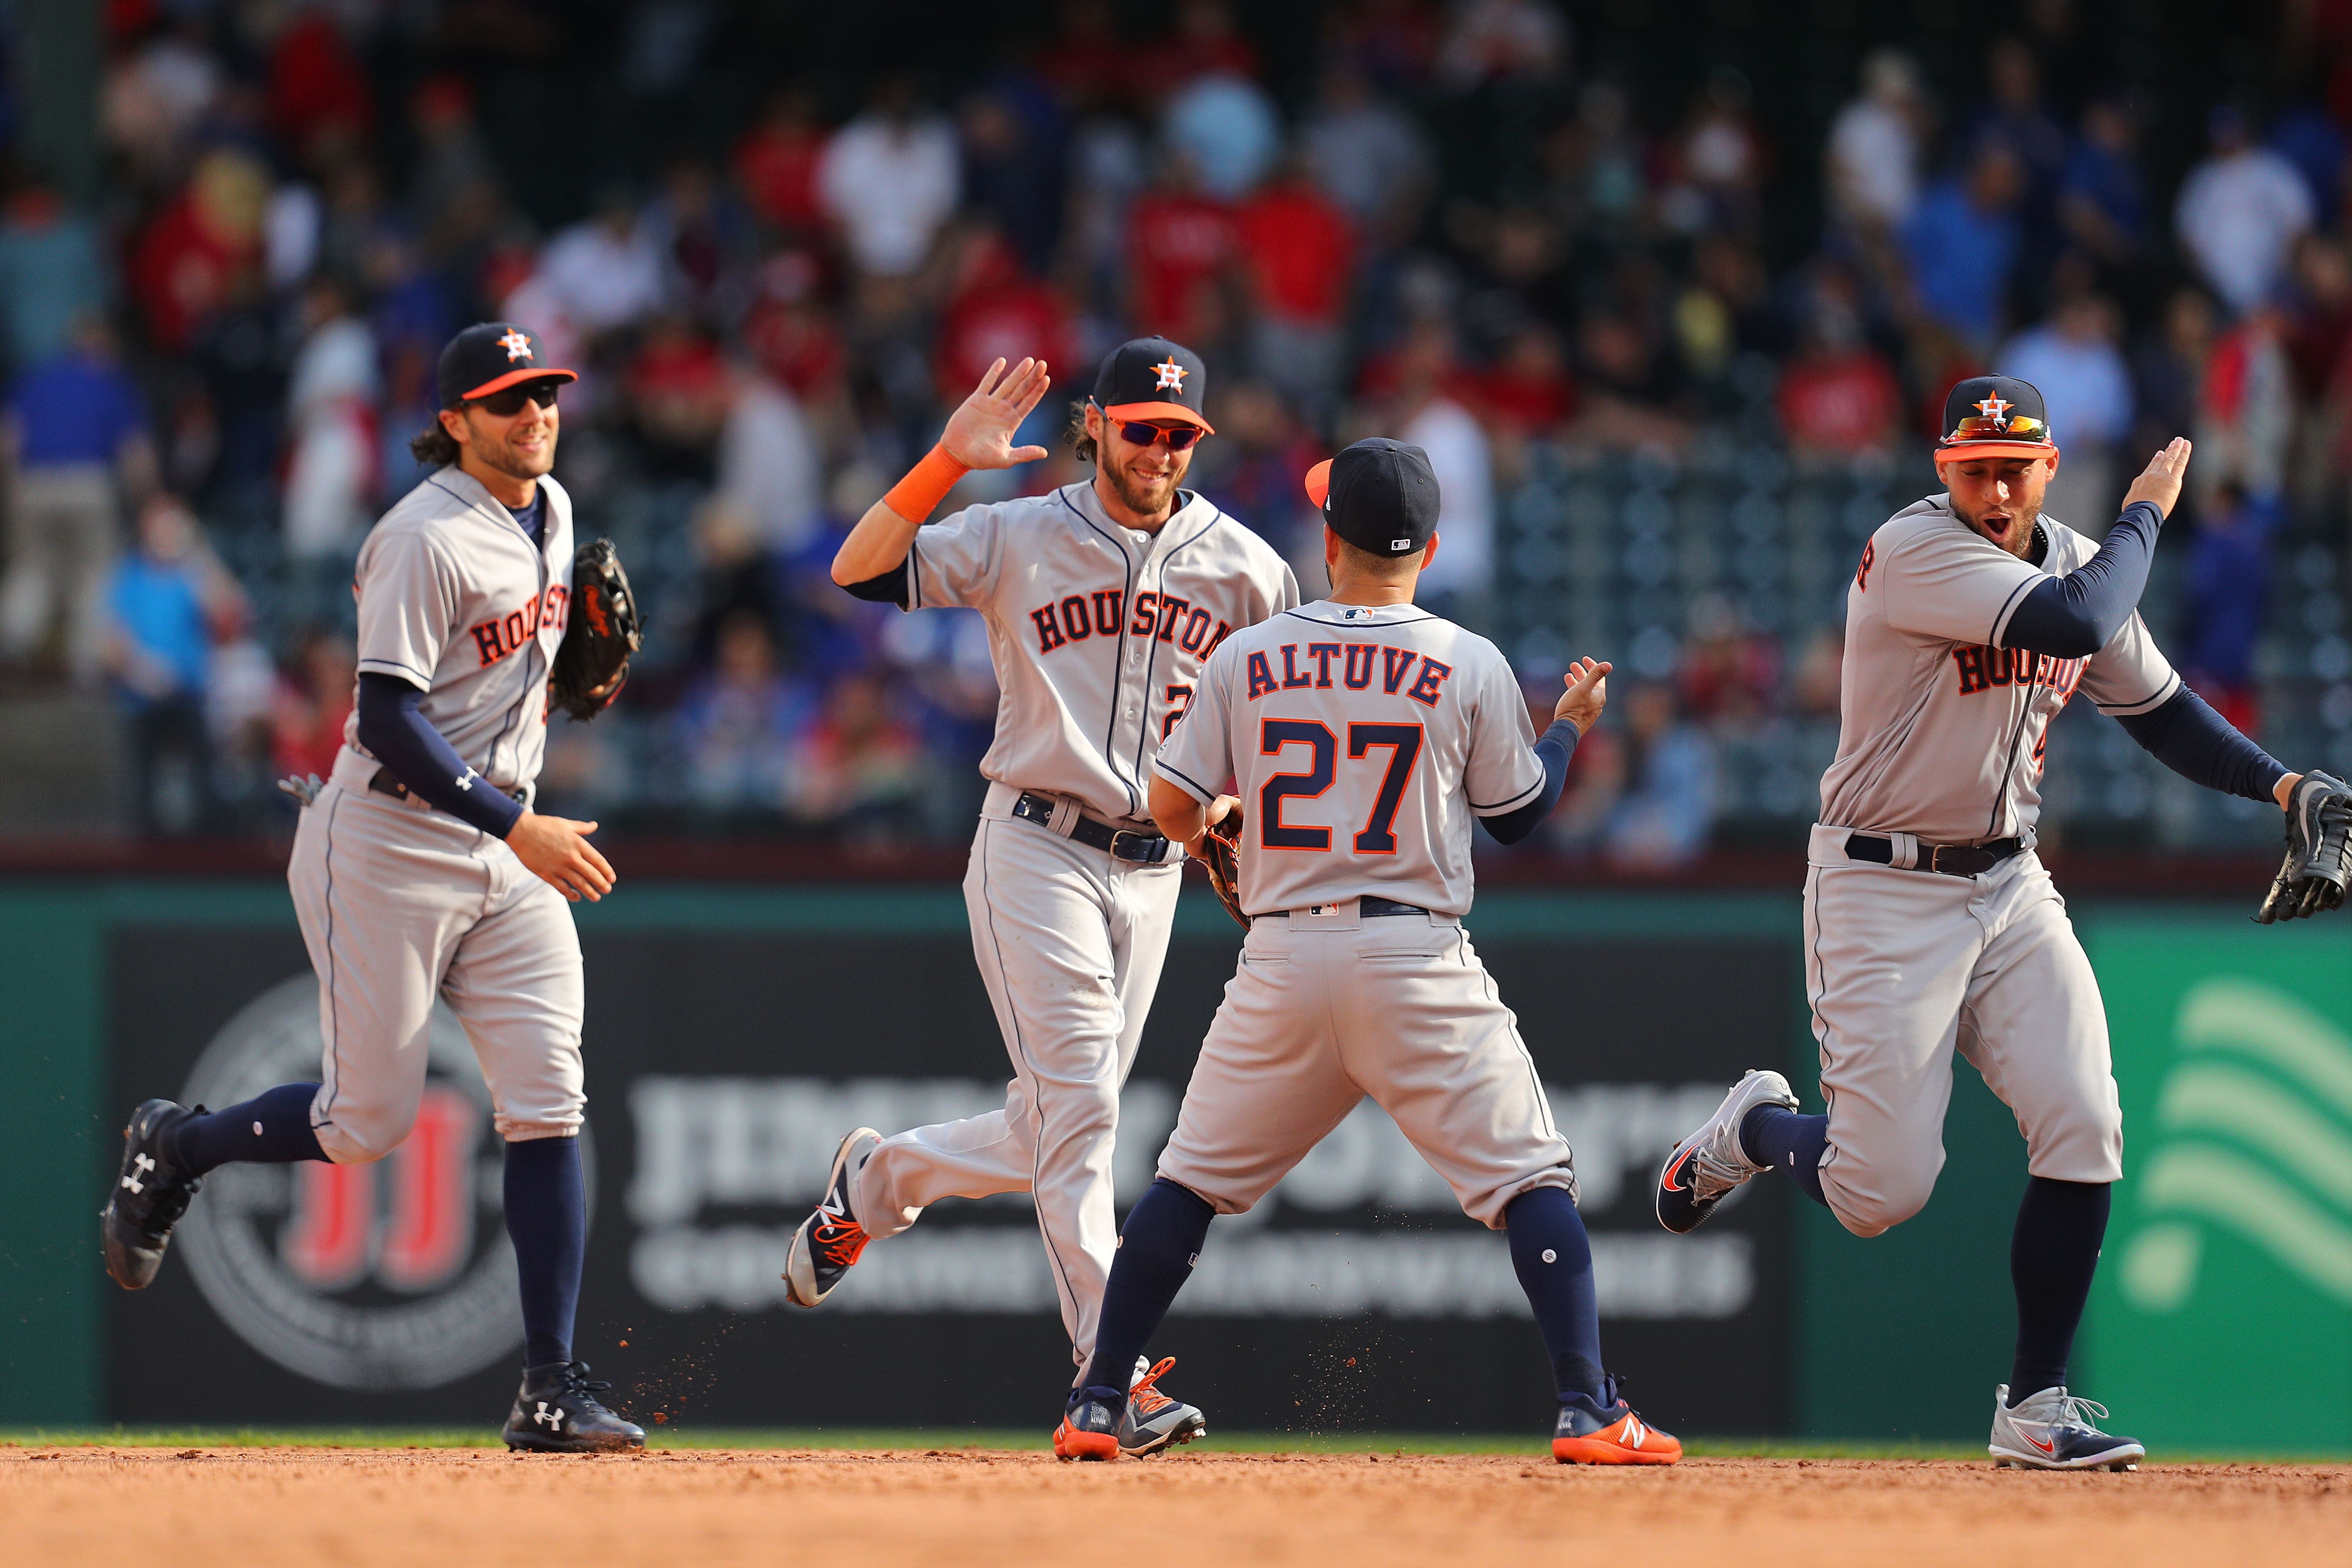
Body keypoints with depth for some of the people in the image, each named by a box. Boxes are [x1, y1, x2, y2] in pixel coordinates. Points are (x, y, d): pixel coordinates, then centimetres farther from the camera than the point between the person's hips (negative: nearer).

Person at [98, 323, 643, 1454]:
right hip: (387, 844, -7)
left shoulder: (551, 512, 10)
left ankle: (551, 1393, -6)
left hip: (505, 843, 7)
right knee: (367, 1122, -1)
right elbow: (388, 721, -23)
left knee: (547, 1107, -5)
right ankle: (173, 1148, 29)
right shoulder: (427, 540, -18)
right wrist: (519, 829, -27)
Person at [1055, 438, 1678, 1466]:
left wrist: (1210, 821, 31)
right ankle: (1588, 1412, -8)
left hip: (1283, 961, 2)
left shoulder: (1246, 659, 2)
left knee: (1191, 1181, 15)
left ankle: (1096, 1406, 13)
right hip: (1418, 964, -2)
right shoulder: (1469, 667, -2)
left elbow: (1172, 809, 7)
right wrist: (1572, 725, 27)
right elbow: (1521, 814, 9)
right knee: (1532, 1179, 3)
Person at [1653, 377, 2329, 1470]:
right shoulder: (1914, 551, -19)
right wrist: (2146, 512, -15)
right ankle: (1753, 1130, 28)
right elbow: (2075, 621, -32)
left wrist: (2277, 782, 1)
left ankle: (2034, 1407, 2)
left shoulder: (2075, 560, 6)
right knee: (1880, 1194, -8)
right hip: (1885, 889, -6)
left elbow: (2158, 708, 16)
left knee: (2083, 1131, -10)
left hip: (2010, 887, 6)